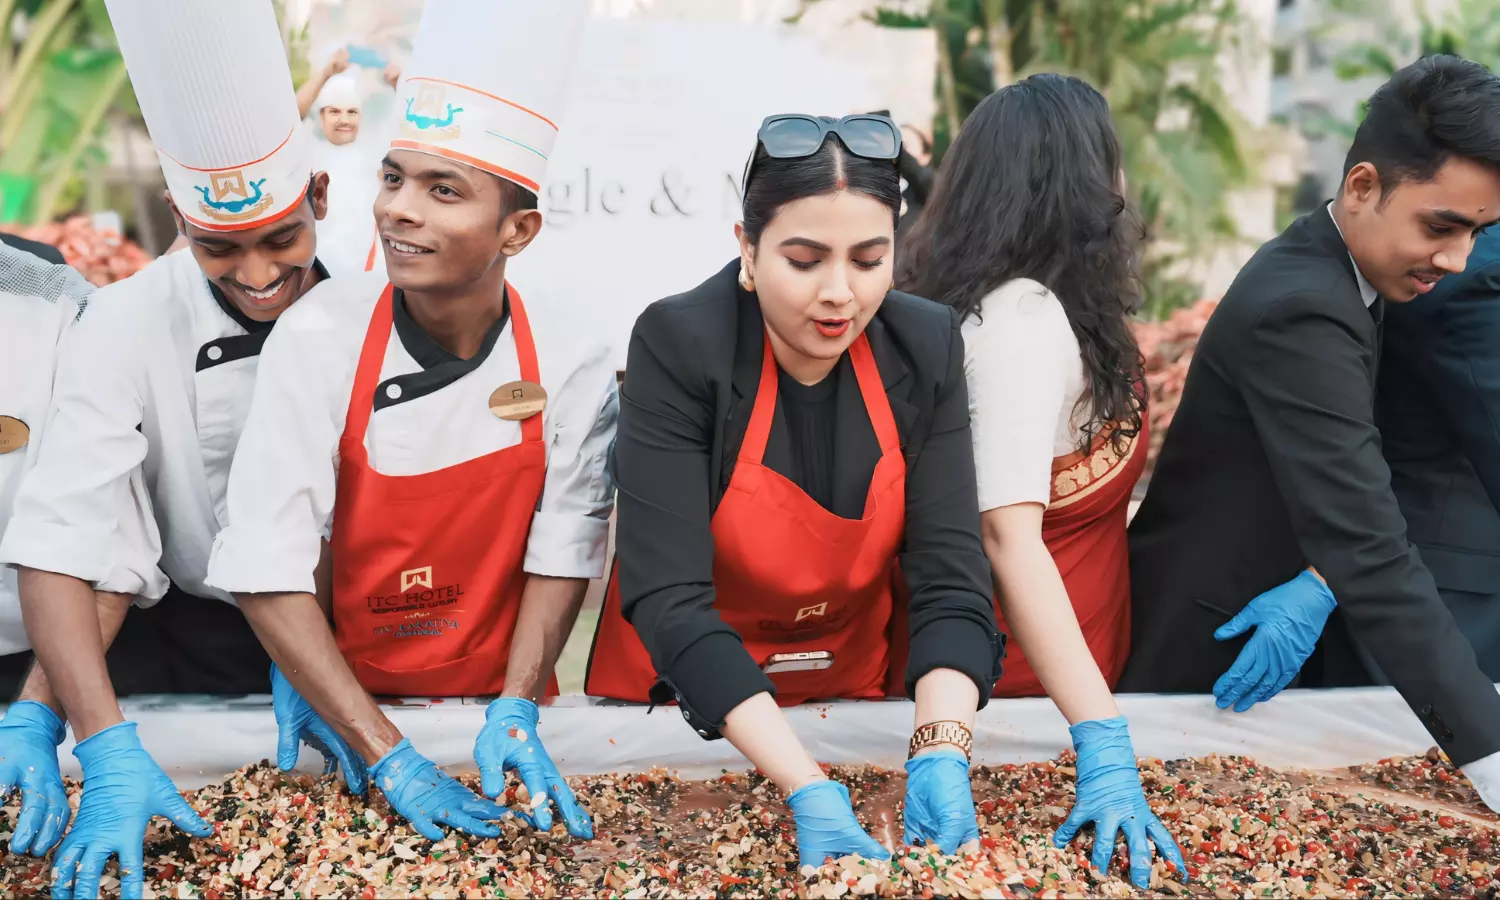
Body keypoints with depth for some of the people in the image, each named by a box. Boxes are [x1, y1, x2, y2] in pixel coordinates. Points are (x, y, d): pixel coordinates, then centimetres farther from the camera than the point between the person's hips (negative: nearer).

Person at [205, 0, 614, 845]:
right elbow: (267, 569, -18)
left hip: (500, 700, 1)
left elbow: (562, 552, -4)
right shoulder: (320, 339, -15)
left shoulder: (571, 367, -12)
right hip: (349, 706, 0)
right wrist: (391, 759, -22)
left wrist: (516, 712, -15)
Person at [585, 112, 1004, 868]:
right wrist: (809, 790, -38)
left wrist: (941, 755, -34)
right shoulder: (679, 345, -24)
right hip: (683, 697, -3)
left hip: (851, 693, 3)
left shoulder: (926, 349, -14)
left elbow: (950, 578, -17)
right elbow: (670, 600, -29)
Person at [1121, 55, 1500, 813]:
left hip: (1284, 618, 9)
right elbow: (1374, 554, -37)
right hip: (1208, 645, -9)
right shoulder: (1300, 310, -29)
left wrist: (1320, 582, -21)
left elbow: (1351, 485, 1)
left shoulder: (1335, 270, 0)